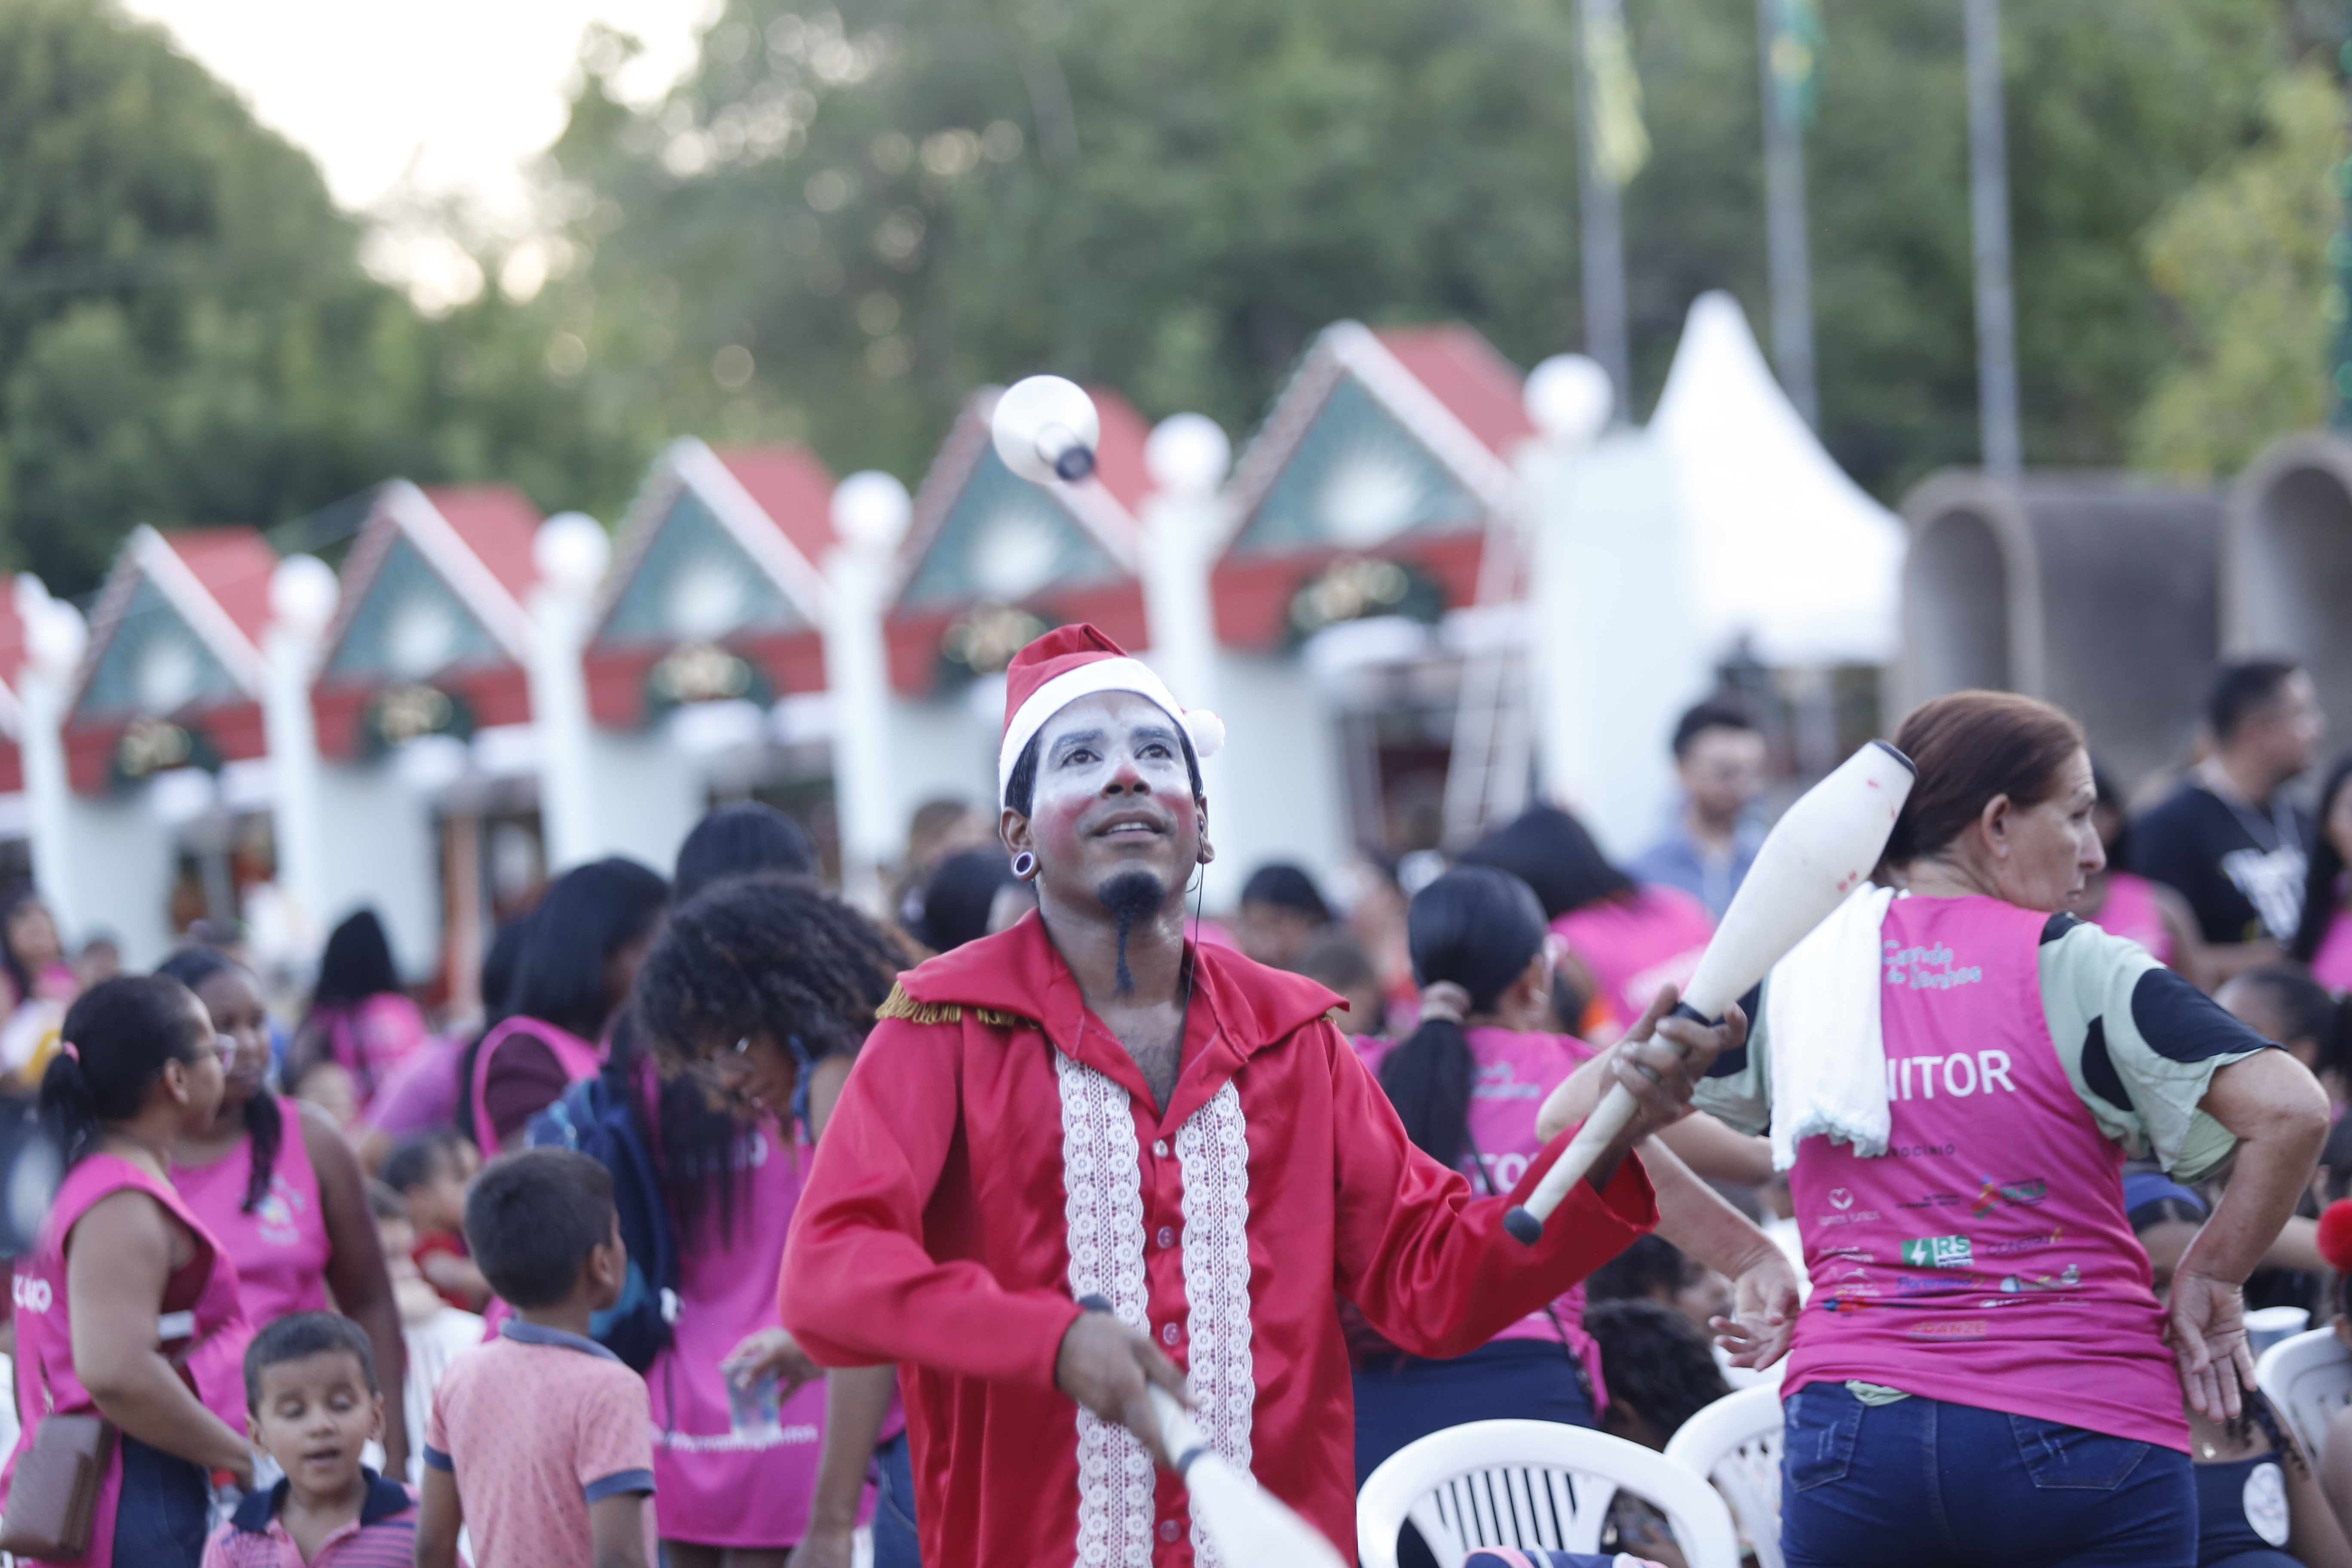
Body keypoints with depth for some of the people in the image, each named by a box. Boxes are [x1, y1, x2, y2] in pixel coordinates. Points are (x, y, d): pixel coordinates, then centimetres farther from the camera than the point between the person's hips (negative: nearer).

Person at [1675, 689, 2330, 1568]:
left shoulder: (1793, 971, 6)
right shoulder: (2076, 969, -5)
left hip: (1854, 1426, 3)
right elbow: (2289, 1111, -13)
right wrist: (2210, 1278, 1)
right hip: (2080, 1424, -3)